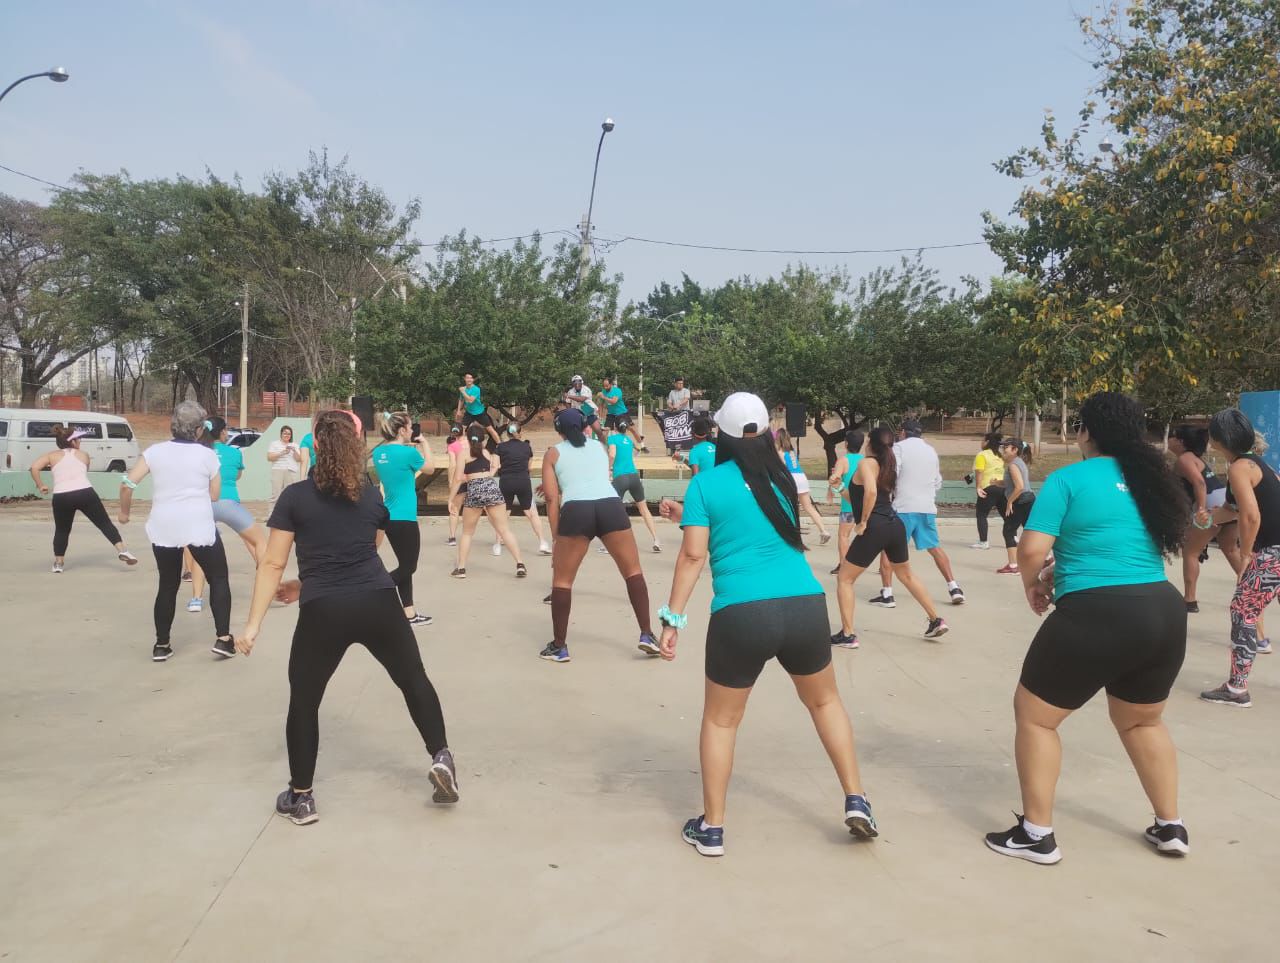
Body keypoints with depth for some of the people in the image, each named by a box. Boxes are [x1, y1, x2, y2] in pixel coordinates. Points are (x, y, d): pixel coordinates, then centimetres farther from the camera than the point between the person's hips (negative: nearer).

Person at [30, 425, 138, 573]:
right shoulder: (83, 455, 15)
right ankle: (122, 550, 0)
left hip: (61, 497, 1)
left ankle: (58, 562, 20)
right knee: (105, 523, 9)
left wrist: (40, 485, 7)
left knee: (61, 530, 21)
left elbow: (34, 467, -1)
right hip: (85, 493, -1)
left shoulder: (53, 456, 13)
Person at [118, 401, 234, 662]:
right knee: (218, 579, 12)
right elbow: (215, 495, 4)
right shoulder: (207, 455, -1)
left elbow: (127, 484, -1)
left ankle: (161, 645, 20)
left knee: (168, 585, 17)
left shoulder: (155, 451, 4)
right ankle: (223, 639, 4)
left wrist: (124, 512, 14)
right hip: (199, 526, -3)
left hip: (163, 528, 3)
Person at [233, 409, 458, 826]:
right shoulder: (372, 496, 11)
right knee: (413, 680, 22)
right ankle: (441, 758, 17)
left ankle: (301, 798, 22)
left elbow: (272, 564, -2)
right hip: (379, 604, 2)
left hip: (324, 613, -2)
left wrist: (253, 624, 0)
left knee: (303, 701, 15)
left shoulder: (295, 497, 1)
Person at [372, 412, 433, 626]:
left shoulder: (379, 452, 5)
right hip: (404, 519, -8)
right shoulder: (407, 452, -16)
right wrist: (424, 443, 11)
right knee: (408, 567, 4)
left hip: (388, 518, 8)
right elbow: (429, 467, 2)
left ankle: (409, 614, 20)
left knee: (405, 566, 15)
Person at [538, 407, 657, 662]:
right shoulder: (599, 448, 28)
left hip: (576, 511, -2)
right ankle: (647, 635, 13)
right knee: (633, 571, 17)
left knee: (562, 580, 12)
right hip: (611, 506, 2)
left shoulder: (553, 453, 19)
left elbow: (552, 498, 9)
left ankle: (559, 646, 14)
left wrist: (556, 538, 10)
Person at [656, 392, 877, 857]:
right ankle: (856, 801, 26)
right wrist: (688, 515, 31)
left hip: (740, 615, -3)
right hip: (805, 606, 3)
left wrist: (673, 617, -2)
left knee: (720, 720, 16)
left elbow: (693, 554, -6)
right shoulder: (783, 476, 12)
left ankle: (711, 828, 22)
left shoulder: (706, 483, 0)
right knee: (824, 700, 27)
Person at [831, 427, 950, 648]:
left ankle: (847, 635, 1)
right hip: (895, 525, 8)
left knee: (844, 579, 5)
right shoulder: (888, 465, 18)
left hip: (874, 528, -8)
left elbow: (871, 492, -25)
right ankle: (936, 621, 34)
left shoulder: (866, 463, -6)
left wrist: (863, 521, -15)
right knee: (907, 575, 29)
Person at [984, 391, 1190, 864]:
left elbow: (1032, 549, -14)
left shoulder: (1069, 479, -6)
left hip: (1094, 617, -6)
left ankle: (1037, 834, 15)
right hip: (1165, 613, 7)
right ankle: (1170, 828, 37)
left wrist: (1032, 584, 7)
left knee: (1034, 715, 12)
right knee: (1142, 721, 30)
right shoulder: (1151, 478, 13)